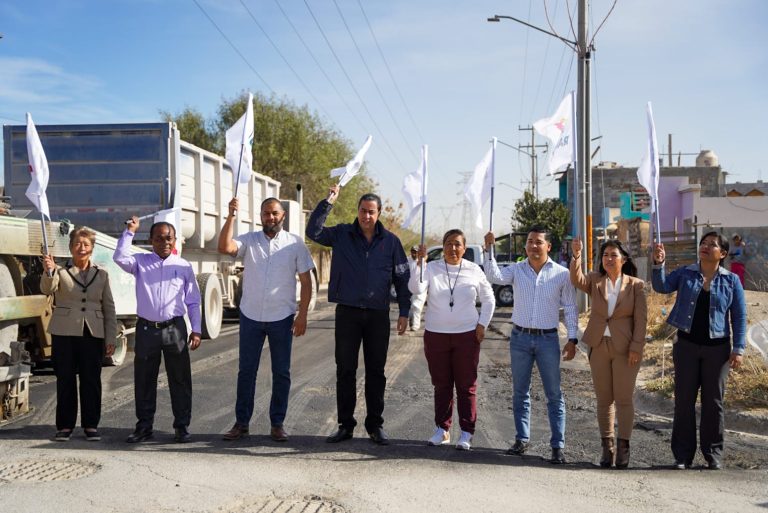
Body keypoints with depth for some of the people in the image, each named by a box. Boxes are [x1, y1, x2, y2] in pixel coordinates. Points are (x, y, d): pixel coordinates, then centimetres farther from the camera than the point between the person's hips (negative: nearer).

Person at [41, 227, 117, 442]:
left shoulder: (101, 274, 10)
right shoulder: (61, 271, 5)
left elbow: (109, 308, 10)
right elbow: (47, 289, -14)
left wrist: (110, 339, 4)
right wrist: (49, 272, -35)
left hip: (93, 334, 1)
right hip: (65, 333, -1)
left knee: (91, 380, 3)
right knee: (65, 380, 4)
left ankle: (91, 425, 12)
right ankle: (65, 426, 12)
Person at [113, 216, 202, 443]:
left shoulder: (183, 266, 7)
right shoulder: (140, 262, 7)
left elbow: (193, 301, 8)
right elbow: (119, 257, -14)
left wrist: (196, 330, 1)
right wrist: (129, 231, -11)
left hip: (175, 329, 0)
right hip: (146, 329, 1)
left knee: (180, 380, 3)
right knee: (144, 380, 8)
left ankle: (182, 426, 12)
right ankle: (144, 426, 19)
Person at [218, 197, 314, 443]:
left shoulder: (295, 243, 0)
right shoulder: (249, 240, 3)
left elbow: (306, 281, 0)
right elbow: (224, 247, -17)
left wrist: (302, 315, -6)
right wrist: (231, 216, -25)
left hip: (282, 318, -1)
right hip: (251, 316, 1)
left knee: (281, 373, 6)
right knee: (246, 370, 7)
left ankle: (277, 424, 16)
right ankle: (241, 422, 17)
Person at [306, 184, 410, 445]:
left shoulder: (390, 241, 4)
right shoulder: (342, 235, 4)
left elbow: (402, 277, 6)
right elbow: (313, 231, -8)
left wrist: (404, 312, 1)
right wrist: (328, 202, -12)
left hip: (378, 315, 0)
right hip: (347, 313, 0)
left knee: (376, 372, 6)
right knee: (345, 371, 4)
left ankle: (375, 425, 16)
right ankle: (345, 424, 13)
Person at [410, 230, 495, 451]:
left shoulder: (474, 271, 2)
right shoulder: (432, 268, 0)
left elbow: (488, 300, 11)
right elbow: (416, 289, -16)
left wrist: (482, 324, 2)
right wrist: (420, 263, -23)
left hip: (466, 335, 0)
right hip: (435, 335, 1)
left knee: (466, 386, 3)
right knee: (441, 385, 9)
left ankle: (466, 433, 11)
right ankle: (442, 429, 19)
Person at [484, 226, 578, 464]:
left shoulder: (562, 274, -1)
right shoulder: (516, 270, 2)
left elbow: (570, 308, 2)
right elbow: (494, 276, -16)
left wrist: (572, 339, -4)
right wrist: (489, 250, -25)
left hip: (548, 339, -2)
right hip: (520, 338, 2)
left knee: (554, 395, 0)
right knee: (520, 392, 10)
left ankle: (558, 446, 5)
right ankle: (522, 439, 21)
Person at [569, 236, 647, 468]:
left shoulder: (635, 285, -2)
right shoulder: (595, 281, 4)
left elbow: (641, 318, -4)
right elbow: (577, 280, -17)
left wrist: (636, 347, -12)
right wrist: (576, 256, -32)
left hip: (625, 349, -3)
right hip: (599, 347, 3)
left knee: (623, 399, 1)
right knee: (604, 399, 9)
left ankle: (623, 448, 11)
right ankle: (607, 447, 18)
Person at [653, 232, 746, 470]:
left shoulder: (731, 280, 1)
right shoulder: (685, 274, 3)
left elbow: (739, 317, 2)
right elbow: (662, 287, -11)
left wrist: (738, 349, -4)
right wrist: (658, 264, -26)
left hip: (717, 348, 0)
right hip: (687, 345, 1)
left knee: (713, 401, 7)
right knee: (684, 400, 4)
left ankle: (713, 454, 20)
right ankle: (683, 455, 13)